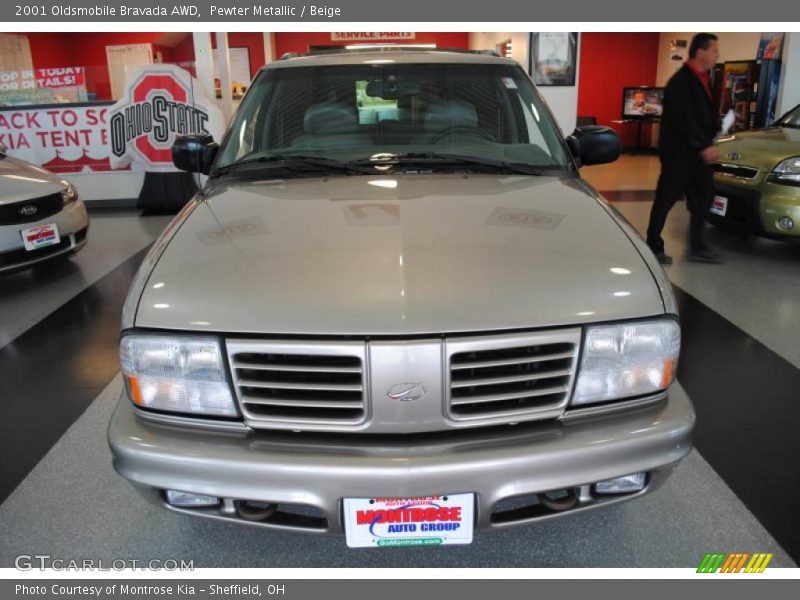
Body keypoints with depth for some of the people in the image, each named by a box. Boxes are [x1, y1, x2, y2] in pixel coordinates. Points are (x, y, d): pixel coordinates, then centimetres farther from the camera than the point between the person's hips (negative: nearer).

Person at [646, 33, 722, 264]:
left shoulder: (701, 78, 14)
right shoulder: (681, 81, -14)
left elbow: (704, 114, 18)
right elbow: (684, 119, -21)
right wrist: (704, 146, -23)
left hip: (698, 151, 9)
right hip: (678, 151, -9)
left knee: (703, 197, 10)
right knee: (666, 199, -1)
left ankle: (697, 246, 18)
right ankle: (653, 247, 10)